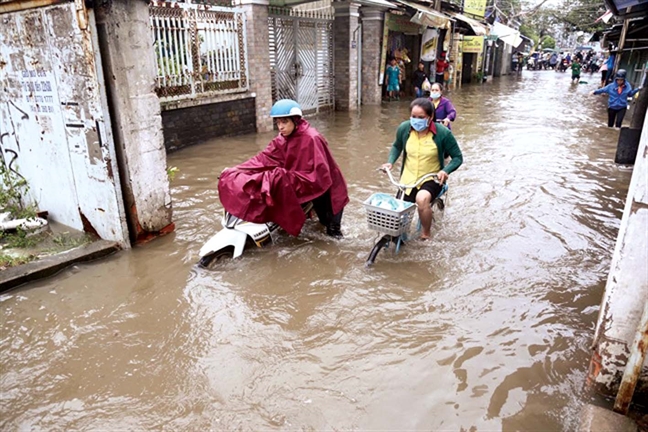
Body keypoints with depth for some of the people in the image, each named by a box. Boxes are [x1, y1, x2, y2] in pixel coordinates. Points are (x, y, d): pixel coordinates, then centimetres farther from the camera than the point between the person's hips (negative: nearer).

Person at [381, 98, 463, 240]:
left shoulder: (443, 133, -18)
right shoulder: (404, 128, -10)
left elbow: (458, 157, -8)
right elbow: (397, 146, 11)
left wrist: (446, 170, -26)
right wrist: (390, 162, -6)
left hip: (432, 179, -4)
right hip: (408, 178, 4)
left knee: (422, 199, -34)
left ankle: (426, 235, -10)